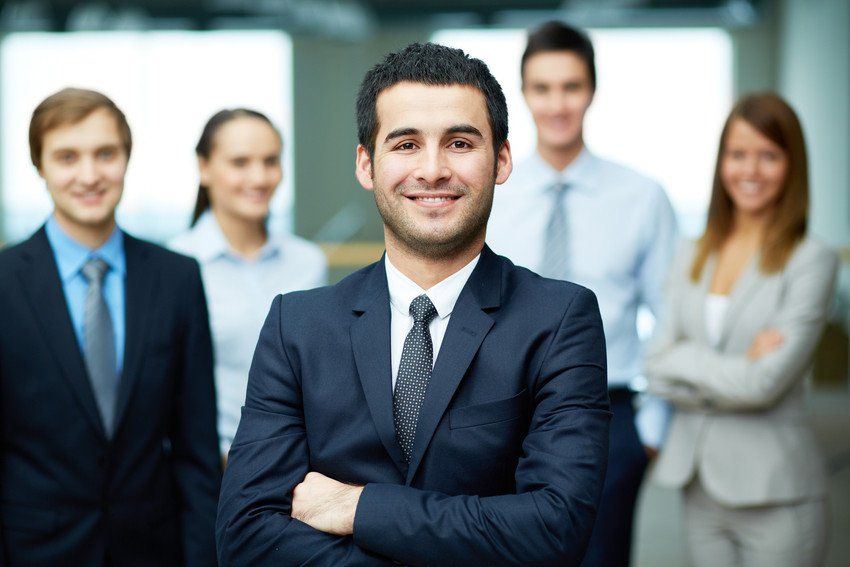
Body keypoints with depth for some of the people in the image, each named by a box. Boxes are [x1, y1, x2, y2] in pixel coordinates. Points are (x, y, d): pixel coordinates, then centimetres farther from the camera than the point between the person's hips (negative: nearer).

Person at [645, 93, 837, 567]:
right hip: (699, 484, 5)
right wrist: (735, 370, -10)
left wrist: (687, 361, -4)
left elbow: (766, 382, -16)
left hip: (775, 493, -5)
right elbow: (658, 366, 3)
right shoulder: (693, 260, 10)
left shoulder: (812, 261, -7)